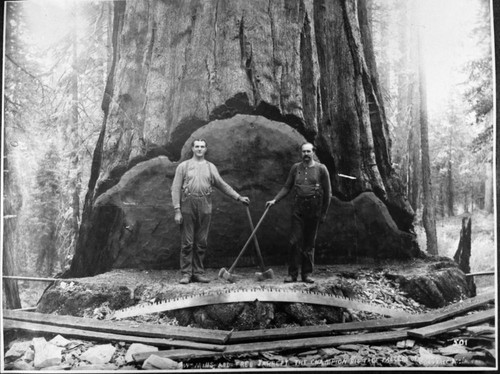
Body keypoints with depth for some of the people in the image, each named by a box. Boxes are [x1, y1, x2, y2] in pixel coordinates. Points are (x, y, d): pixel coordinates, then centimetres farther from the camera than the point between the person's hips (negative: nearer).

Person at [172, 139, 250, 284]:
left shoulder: (210, 167, 13)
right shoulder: (183, 166, 6)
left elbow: (222, 185, 16)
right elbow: (176, 188, 1)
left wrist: (239, 197, 11)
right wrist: (177, 210, -7)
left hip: (205, 207, 2)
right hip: (187, 207, -2)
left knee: (201, 243, 4)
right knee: (187, 243, -1)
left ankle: (198, 273, 13)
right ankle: (186, 274, 6)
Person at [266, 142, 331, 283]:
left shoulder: (321, 169, 1)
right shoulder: (296, 168, 7)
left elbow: (327, 192, 3)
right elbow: (287, 187, 11)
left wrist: (324, 212, 2)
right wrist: (274, 200, -1)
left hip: (314, 208, -1)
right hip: (298, 208, 1)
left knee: (310, 242, 5)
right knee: (295, 241, -4)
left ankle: (307, 274, 13)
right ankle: (292, 273, 2)